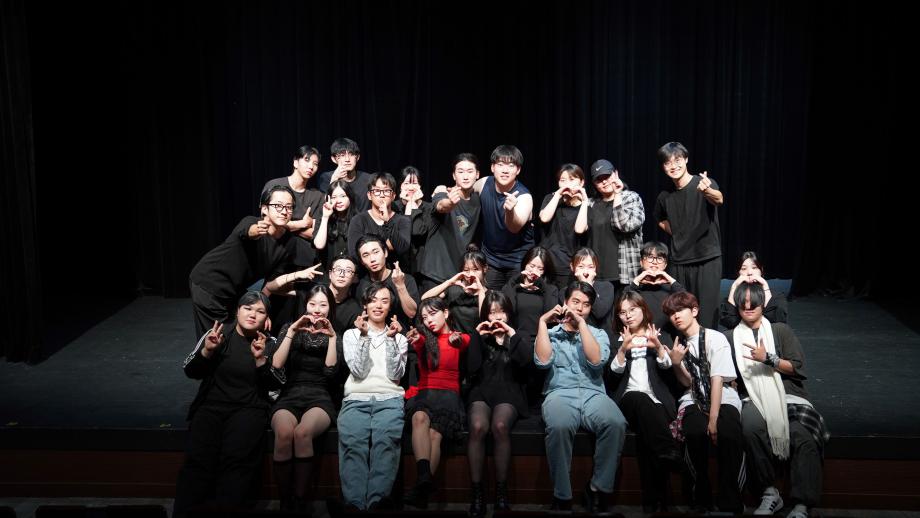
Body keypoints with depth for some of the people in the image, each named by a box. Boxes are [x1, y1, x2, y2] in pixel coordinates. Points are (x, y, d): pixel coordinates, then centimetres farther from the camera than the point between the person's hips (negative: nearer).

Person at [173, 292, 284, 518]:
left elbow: (277, 384, 2)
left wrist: (261, 359, -12)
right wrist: (207, 351, -11)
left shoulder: (268, 344, 11)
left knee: (236, 459, -29)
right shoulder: (219, 333, 9)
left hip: (249, 408, 0)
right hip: (212, 405, 0)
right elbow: (190, 371, 7)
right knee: (198, 459, -25)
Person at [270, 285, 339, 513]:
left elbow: (330, 371, -1)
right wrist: (292, 331, -8)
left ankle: (301, 500, -22)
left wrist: (332, 337, -8)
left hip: (319, 398, 0)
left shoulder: (334, 334, 14)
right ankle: (285, 500, -20)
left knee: (302, 432, -36)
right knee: (284, 433, -35)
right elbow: (276, 365, -1)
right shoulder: (291, 328, 14)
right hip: (289, 396, 0)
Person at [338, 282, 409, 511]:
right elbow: (359, 371, 4)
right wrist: (364, 336, -3)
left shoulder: (399, 337, 21)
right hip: (356, 399, 0)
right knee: (352, 441, -29)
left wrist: (391, 339, -2)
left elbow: (395, 375, 5)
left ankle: (377, 503, -33)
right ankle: (355, 504, -32)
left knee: (386, 438, -30)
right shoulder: (351, 334, 19)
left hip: (389, 399, 0)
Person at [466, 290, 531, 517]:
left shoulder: (517, 338, 17)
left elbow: (528, 361, -6)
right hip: (482, 391, 1)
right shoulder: (481, 337, 18)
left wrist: (512, 334, -9)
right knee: (478, 427, -34)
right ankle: (476, 492, -30)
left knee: (500, 426, -36)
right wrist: (478, 337, -4)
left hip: (509, 392, -1)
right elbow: (472, 368, 0)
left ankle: (501, 491, -28)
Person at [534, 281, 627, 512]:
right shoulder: (550, 333, 18)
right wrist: (543, 321, 1)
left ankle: (598, 488, -18)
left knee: (616, 423, -33)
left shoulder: (598, 334, 20)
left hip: (593, 394, 2)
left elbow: (597, 361, -2)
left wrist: (581, 323, -3)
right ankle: (562, 496, -24)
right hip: (560, 394, -1)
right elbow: (543, 361, -4)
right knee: (559, 426, -37)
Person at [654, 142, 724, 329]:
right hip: (679, 261, 5)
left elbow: (719, 199, -33)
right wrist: (677, 234, 8)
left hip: (708, 259, -5)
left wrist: (707, 191, -55)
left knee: (707, 312, -5)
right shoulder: (665, 196, 5)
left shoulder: (705, 183, -9)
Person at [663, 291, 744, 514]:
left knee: (729, 433, -36)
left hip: (723, 398, -3)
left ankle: (730, 503, -27)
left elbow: (717, 380, -14)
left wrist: (714, 419, -23)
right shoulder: (679, 344, 11)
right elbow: (688, 382, 10)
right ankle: (701, 498, -21)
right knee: (695, 431, -34)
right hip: (694, 400, 3)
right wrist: (676, 364, -12)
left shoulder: (715, 338, -5)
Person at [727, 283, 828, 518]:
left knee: (803, 437, -31)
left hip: (788, 396, 0)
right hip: (755, 399, 0)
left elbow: (797, 367, 7)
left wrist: (768, 358, -8)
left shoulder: (781, 330, 16)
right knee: (751, 426, -37)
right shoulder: (731, 337, 19)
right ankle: (769, 493, -24)